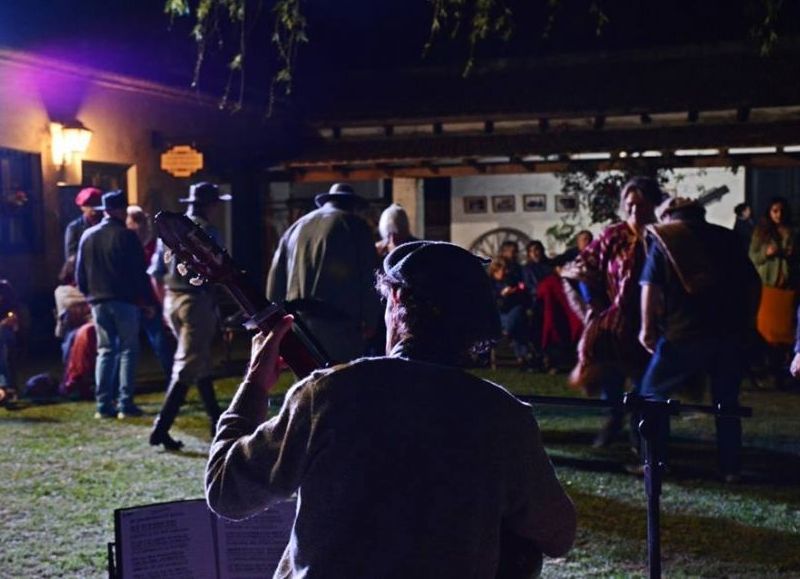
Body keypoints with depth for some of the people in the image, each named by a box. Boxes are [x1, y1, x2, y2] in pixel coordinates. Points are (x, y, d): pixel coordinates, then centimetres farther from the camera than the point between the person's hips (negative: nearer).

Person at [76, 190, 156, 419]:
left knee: (105, 351, 9)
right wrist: (148, 301, -3)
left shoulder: (87, 236, 8)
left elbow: (80, 274, 12)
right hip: (124, 301, -5)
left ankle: (103, 404, 5)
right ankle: (125, 403, -3)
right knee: (128, 350, 1)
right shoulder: (126, 236, -9)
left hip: (98, 302, 5)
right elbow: (139, 273, -9)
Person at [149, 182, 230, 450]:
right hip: (197, 301, -8)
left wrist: (166, 302, 19)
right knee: (188, 366, -5)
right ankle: (161, 427, -11)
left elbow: (156, 272, 13)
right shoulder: (207, 232, -10)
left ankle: (216, 419, 28)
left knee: (200, 361, 19)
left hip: (172, 300, 8)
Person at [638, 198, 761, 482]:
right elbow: (754, 283, 12)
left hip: (683, 333, -4)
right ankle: (731, 467, 18)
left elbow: (650, 286, -9)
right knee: (727, 400, 16)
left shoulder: (663, 238, 2)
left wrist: (647, 328, -2)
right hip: (730, 333, 4)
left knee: (653, 394, 11)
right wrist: (747, 321, 19)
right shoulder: (725, 237, 14)